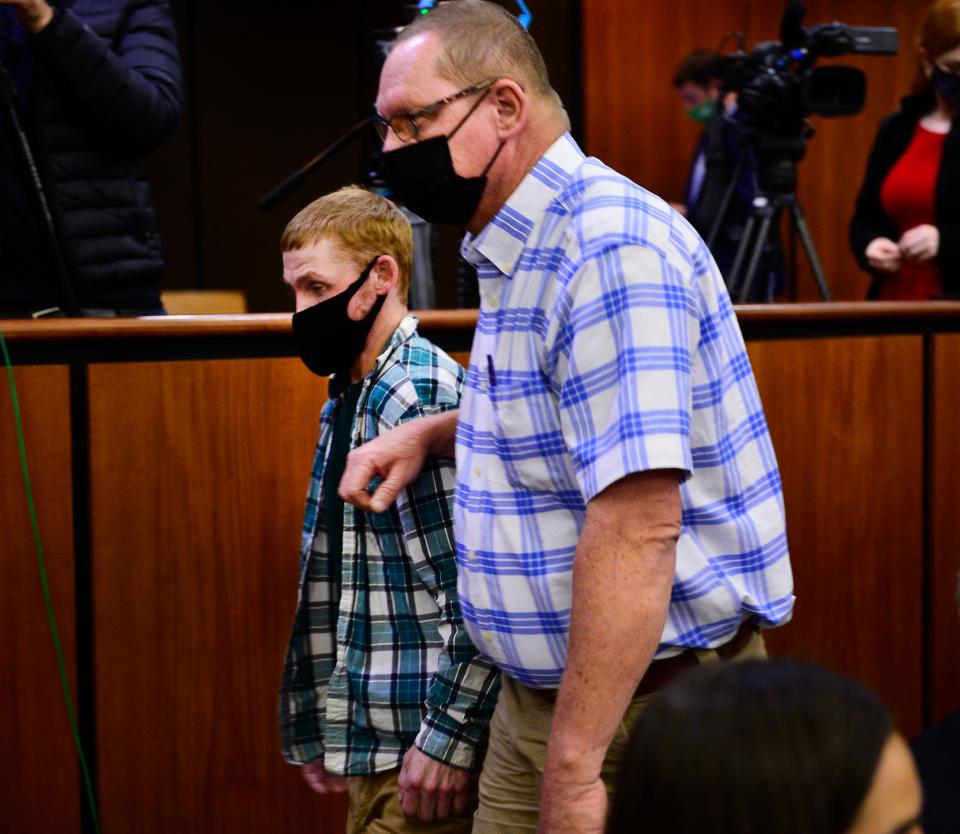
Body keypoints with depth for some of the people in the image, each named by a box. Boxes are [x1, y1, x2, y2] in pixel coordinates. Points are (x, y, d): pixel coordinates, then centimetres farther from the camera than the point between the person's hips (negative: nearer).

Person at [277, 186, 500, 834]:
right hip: (371, 739, 9)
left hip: (419, 746, -9)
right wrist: (321, 732, 19)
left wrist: (450, 737, -21)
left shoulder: (429, 394, -16)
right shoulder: (347, 400, 13)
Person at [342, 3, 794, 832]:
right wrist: (433, 432, 12)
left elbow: (635, 528, -29)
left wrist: (574, 766, -29)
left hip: (648, 704, -9)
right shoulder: (519, 250, 10)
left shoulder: (608, 246, -22)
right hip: (537, 697, 9)